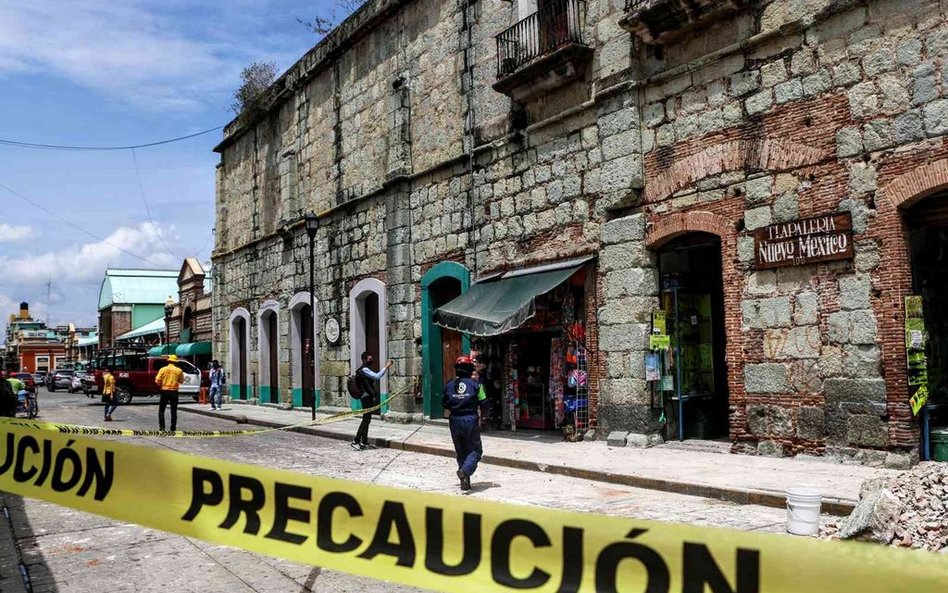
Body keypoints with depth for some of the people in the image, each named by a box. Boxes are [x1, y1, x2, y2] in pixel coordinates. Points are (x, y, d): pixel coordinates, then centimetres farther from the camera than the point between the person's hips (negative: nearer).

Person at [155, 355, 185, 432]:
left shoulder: (163, 369, -2)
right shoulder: (179, 370, -2)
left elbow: (157, 381, -7)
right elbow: (181, 381, 9)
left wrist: (161, 384, 13)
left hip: (164, 391, 0)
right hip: (174, 392, 0)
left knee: (161, 410, 10)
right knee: (174, 411, 6)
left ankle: (162, 426, 2)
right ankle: (173, 428, 7)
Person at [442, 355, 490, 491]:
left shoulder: (449, 385, 4)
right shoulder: (475, 385, -4)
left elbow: (444, 405, 10)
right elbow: (483, 404, -2)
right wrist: (483, 416, 17)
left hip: (454, 420, 3)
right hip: (470, 420, -3)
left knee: (461, 451, 14)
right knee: (475, 450, 6)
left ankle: (465, 482, 14)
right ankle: (465, 470, -20)